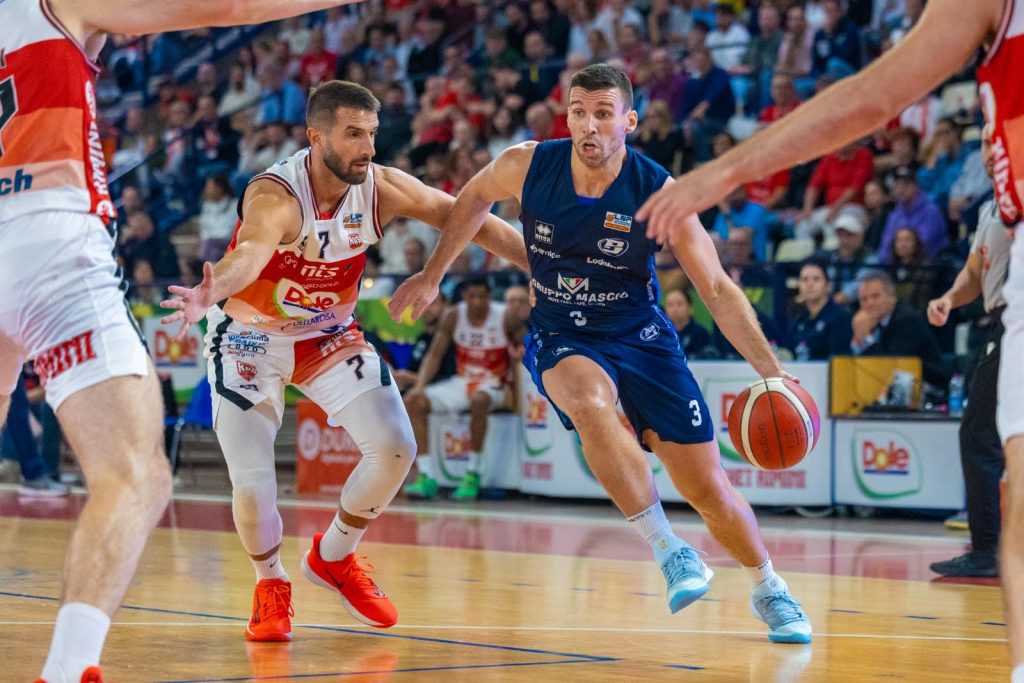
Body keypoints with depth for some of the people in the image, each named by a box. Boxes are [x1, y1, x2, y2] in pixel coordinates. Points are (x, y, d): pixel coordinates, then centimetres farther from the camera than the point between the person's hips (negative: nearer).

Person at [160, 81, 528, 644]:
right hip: (250, 337, -4)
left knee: (395, 449, -8)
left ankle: (334, 558, 19)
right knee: (251, 482, -13)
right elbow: (249, 252, -54)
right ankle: (270, 585, 19)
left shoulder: (382, 189, -17)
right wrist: (210, 294, -76)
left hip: (329, 333, 5)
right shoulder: (275, 196, -33)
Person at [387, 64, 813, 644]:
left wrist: (772, 372, -25)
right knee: (589, 403, -37)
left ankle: (769, 590, 28)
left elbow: (718, 290, -16)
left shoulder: (659, 194, -19)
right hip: (562, 341, 0)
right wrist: (433, 275, 15)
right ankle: (669, 551, -24)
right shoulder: (527, 167, -14)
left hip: (642, 337, 0)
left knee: (708, 487, -1)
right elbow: (475, 199, 11)